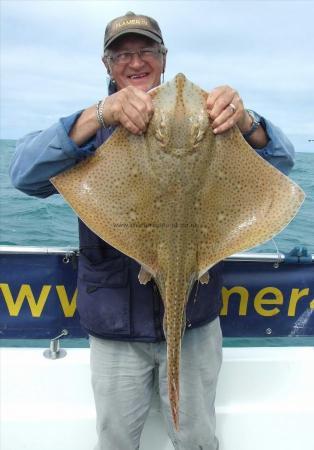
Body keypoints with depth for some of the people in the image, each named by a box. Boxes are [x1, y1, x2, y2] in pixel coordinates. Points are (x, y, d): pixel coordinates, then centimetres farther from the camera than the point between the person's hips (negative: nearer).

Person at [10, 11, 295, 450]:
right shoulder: (90, 126, 1)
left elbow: (281, 161, -5)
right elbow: (25, 174, -16)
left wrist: (244, 121, -29)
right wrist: (97, 116, -33)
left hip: (195, 319, 0)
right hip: (115, 327, 1)